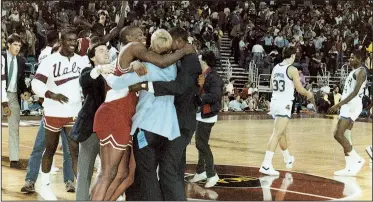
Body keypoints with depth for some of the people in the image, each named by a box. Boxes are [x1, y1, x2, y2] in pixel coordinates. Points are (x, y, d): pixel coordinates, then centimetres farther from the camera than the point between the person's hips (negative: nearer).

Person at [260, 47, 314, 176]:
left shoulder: (276, 68, 9)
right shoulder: (292, 69, -10)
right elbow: (300, 90, -8)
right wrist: (309, 94, 13)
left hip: (275, 101, 8)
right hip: (285, 103, -8)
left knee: (282, 132, 23)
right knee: (277, 134, -12)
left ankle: (288, 159, 42)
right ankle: (266, 165, -19)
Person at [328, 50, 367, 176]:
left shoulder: (361, 71, -11)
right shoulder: (354, 72, 20)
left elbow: (355, 92, -21)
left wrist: (338, 104, -24)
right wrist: (340, 105, 22)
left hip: (352, 106, -10)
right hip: (348, 106, 10)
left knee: (338, 134, -16)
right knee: (344, 137, 7)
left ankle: (357, 160, -7)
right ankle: (350, 168, 8)